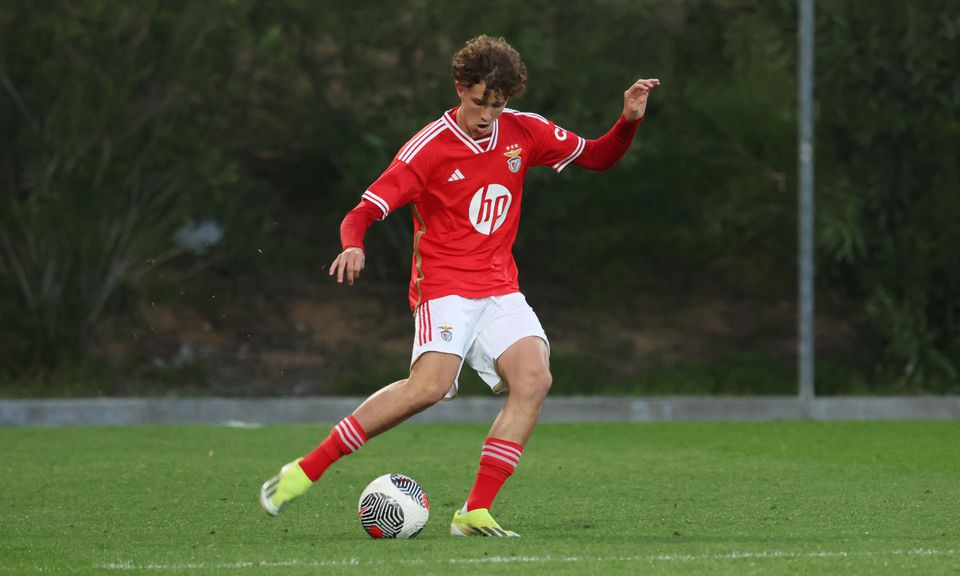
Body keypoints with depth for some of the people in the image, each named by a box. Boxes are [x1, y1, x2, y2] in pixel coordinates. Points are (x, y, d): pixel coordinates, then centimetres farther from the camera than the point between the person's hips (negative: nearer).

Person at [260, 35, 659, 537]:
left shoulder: (524, 132, 6)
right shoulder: (429, 147, -9)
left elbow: (597, 157, 20)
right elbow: (363, 212, -12)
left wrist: (629, 121, 1)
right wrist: (353, 246, -34)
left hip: (500, 289, 5)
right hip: (444, 286, -5)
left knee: (534, 379, -20)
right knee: (430, 384, -29)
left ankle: (475, 513, -18)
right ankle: (306, 470, -19)